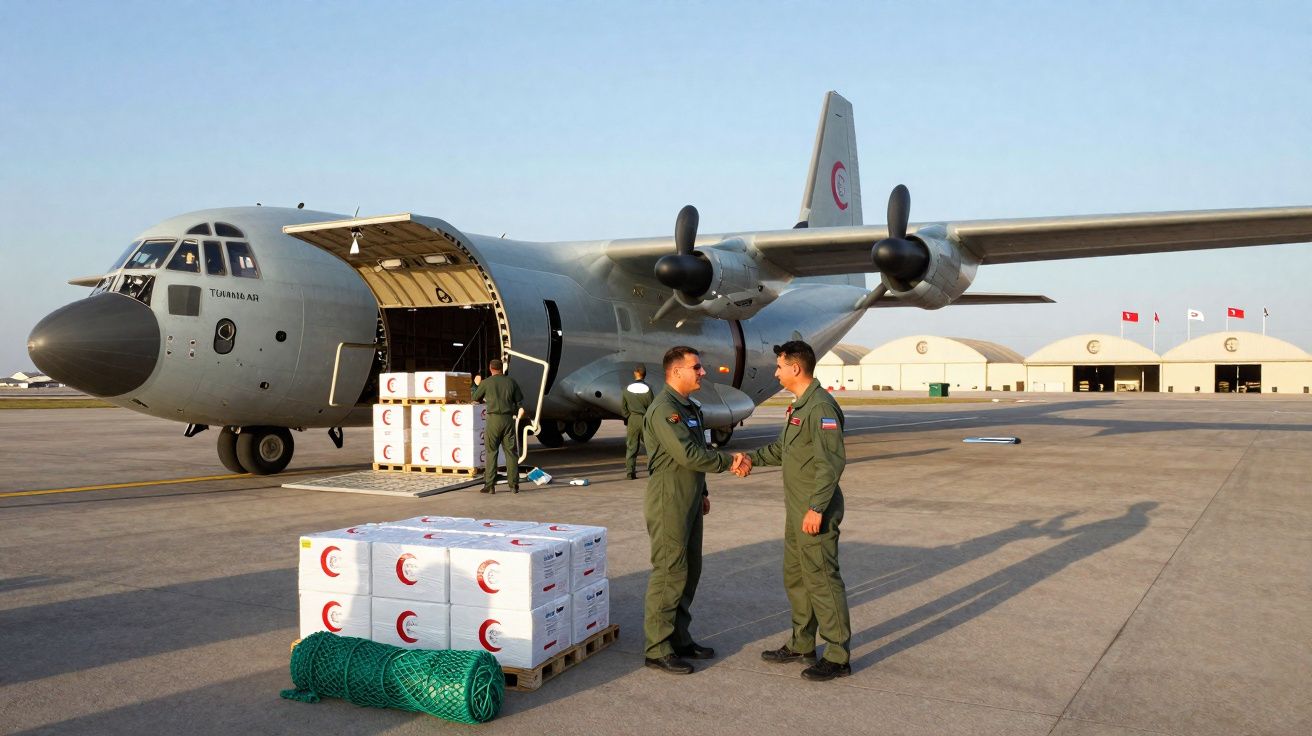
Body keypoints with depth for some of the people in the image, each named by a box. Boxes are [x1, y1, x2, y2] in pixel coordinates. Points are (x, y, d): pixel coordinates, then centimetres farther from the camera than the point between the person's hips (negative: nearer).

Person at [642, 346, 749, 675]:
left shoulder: (689, 407, 15)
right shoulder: (664, 409, -18)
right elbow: (687, 454, -25)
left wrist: (702, 491, 21)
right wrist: (728, 461, -17)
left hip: (689, 502, 10)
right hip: (668, 503, -10)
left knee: (689, 571, 14)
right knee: (669, 574, -5)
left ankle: (679, 638, 25)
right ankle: (658, 650, 2)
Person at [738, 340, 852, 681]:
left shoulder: (821, 407, -19)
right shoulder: (798, 406, 14)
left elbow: (832, 461, -24)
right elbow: (783, 446, 25)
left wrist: (816, 508, -25)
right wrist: (753, 459, 11)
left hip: (815, 513, -10)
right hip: (797, 511, 10)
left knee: (822, 580, -3)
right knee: (795, 577, 17)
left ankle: (838, 656, 7)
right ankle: (802, 645, 30)